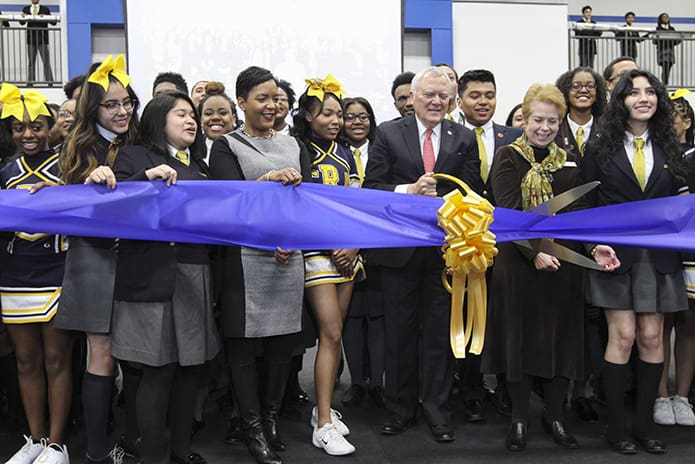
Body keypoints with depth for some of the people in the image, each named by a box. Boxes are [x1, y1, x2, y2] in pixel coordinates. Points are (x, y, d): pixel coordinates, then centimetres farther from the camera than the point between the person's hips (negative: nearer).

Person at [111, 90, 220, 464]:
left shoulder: (199, 166, 22)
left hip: (196, 275, 6)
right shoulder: (135, 156, 5)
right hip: (153, 276, -5)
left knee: (190, 365, 8)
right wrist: (148, 176, -19)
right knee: (159, 369, -4)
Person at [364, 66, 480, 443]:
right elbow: (371, 186, -5)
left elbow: (471, 193, 1)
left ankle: (437, 412, 20)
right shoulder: (388, 134, 2)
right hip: (399, 248, 0)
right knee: (399, 332, 9)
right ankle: (399, 410, 24)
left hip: (446, 250, 1)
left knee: (440, 333, 8)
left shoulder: (465, 139, 6)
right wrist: (409, 191, -19)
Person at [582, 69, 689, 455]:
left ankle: (644, 422, 17)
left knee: (652, 337, 3)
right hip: (614, 253, -3)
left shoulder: (669, 148, 10)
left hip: (659, 255, 3)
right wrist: (597, 245, -12)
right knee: (623, 336, -5)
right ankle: (615, 425, 8)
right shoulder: (599, 149, 2)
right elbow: (587, 205, 1)